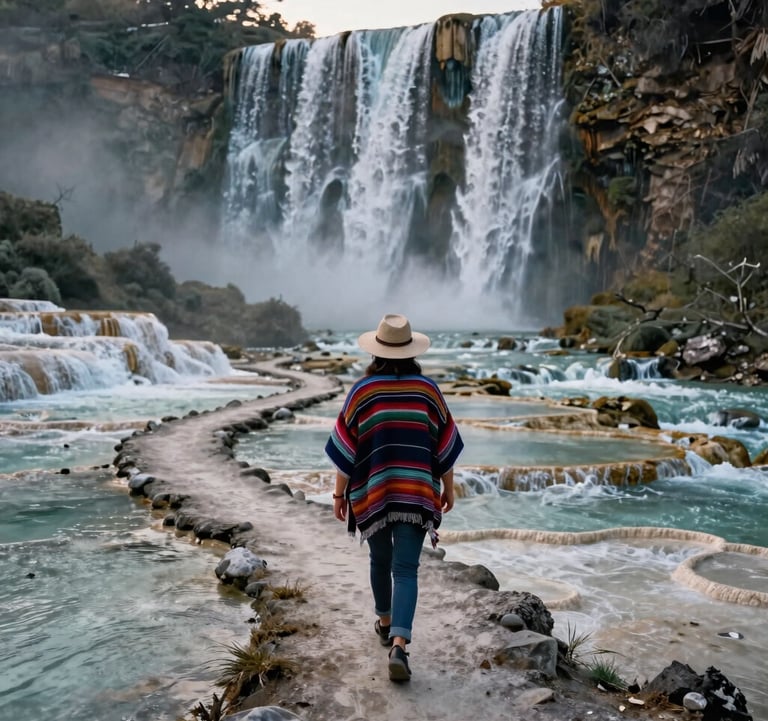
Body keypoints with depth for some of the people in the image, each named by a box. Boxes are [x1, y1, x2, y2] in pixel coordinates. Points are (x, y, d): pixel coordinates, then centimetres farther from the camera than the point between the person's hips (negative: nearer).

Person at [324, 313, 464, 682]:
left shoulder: (362, 390, -7)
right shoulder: (427, 389, -3)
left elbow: (345, 448, -5)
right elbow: (444, 444, 3)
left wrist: (339, 493, 5)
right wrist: (448, 487, 15)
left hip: (372, 492, 1)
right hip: (415, 493, 0)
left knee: (380, 560, 21)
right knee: (406, 570, 0)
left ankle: (385, 623, 39)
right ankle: (399, 646, -13)